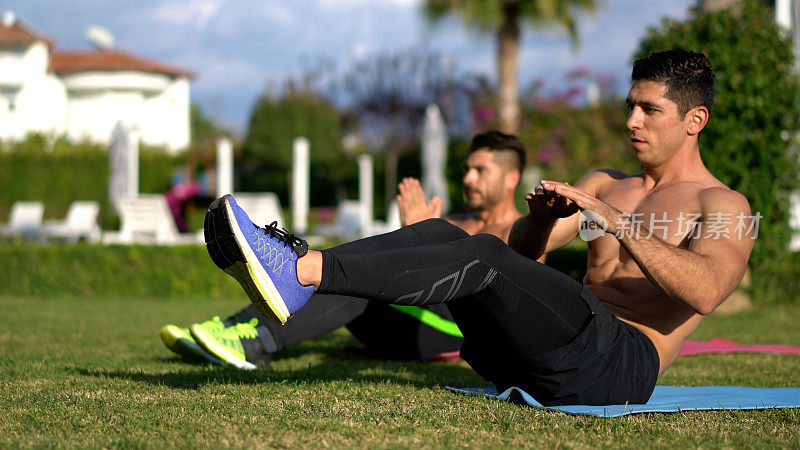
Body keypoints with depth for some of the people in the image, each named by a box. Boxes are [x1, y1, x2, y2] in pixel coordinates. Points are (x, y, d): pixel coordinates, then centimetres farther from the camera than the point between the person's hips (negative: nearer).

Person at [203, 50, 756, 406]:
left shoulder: (724, 206, 6)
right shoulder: (603, 183, 28)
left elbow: (705, 291, -16)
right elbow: (524, 249, 17)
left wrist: (617, 224, -23)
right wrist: (544, 215, -6)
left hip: (621, 362, -7)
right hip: (539, 363, 7)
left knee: (486, 256, -29)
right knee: (442, 232, -14)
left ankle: (301, 272, -43)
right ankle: (295, 268, -34)